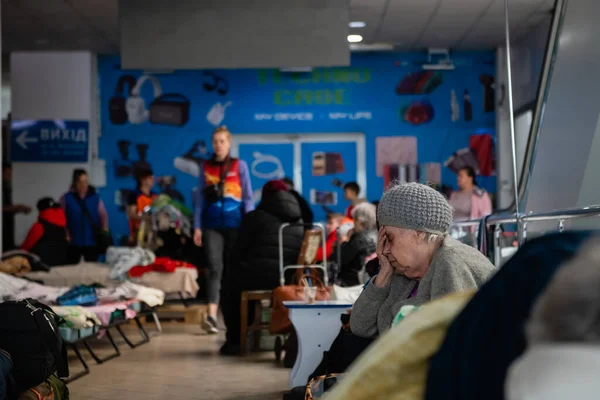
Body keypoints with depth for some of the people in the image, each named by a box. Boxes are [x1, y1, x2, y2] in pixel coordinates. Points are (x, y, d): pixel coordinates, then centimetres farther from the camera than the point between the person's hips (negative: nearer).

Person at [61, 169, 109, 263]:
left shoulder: (95, 197, 5)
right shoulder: (66, 198, 0)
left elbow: (104, 215, 8)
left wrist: (104, 233, -2)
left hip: (92, 242, 1)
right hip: (73, 242, -1)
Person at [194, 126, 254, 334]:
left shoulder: (240, 165, 4)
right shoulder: (205, 167, 8)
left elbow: (248, 198, 3)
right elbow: (200, 199, 7)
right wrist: (197, 227, 2)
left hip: (235, 224, 0)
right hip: (212, 225, 0)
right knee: (215, 268, -12)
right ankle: (211, 315, -22)